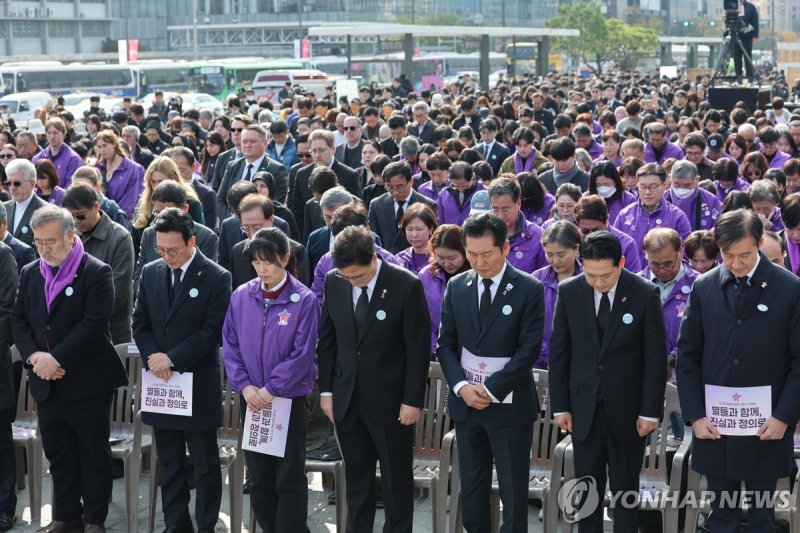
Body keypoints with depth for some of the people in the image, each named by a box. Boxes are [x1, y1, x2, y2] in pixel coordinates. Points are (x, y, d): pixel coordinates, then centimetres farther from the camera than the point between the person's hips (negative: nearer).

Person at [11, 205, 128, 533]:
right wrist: (33, 355, -9)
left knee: (93, 453, 6)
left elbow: (93, 324, -18)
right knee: (58, 453, 14)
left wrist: (57, 359, -20)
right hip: (46, 384, 6)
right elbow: (18, 320, 8)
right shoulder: (30, 273, 9)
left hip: (87, 382, -5)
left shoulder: (97, 273, -10)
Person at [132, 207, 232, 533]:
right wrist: (152, 357, -8)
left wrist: (172, 358, -17)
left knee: (205, 464, 4)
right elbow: (140, 322, 9)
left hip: (198, 385, -5)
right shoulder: (151, 273, 6)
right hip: (161, 383, 5)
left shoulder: (216, 278, -9)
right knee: (169, 463, 12)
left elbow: (213, 331, -13)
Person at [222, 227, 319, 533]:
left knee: (289, 479, 2)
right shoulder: (241, 297, 0)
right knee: (258, 477, 12)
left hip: (289, 398, -4)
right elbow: (229, 345, 3)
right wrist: (244, 386, -9)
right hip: (251, 399, 4)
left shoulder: (304, 301, -11)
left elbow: (302, 354, -13)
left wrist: (270, 389, -15)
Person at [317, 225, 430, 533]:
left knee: (397, 478, 8)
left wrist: (412, 400, -10)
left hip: (390, 400, -4)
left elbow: (418, 348, -10)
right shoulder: (333, 282, -2)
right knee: (356, 478, 13)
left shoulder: (407, 286, -14)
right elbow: (326, 340, 8)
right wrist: (326, 390, 6)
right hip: (347, 398, 4)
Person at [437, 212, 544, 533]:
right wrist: (461, 385, -9)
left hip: (509, 405, -4)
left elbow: (529, 349, -12)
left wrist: (491, 390, -15)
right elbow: (446, 344, 6)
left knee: (513, 491, 2)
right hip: (466, 403, 4)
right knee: (471, 489, 11)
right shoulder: (456, 287, 5)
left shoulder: (529, 289, -8)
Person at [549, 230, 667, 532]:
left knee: (625, 490, 8)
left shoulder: (645, 294, -10)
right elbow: (559, 352, 3)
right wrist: (560, 405, 1)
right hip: (584, 407, 2)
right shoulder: (569, 292, -3)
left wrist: (650, 411, -7)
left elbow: (656, 357, -6)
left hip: (626, 408, -2)